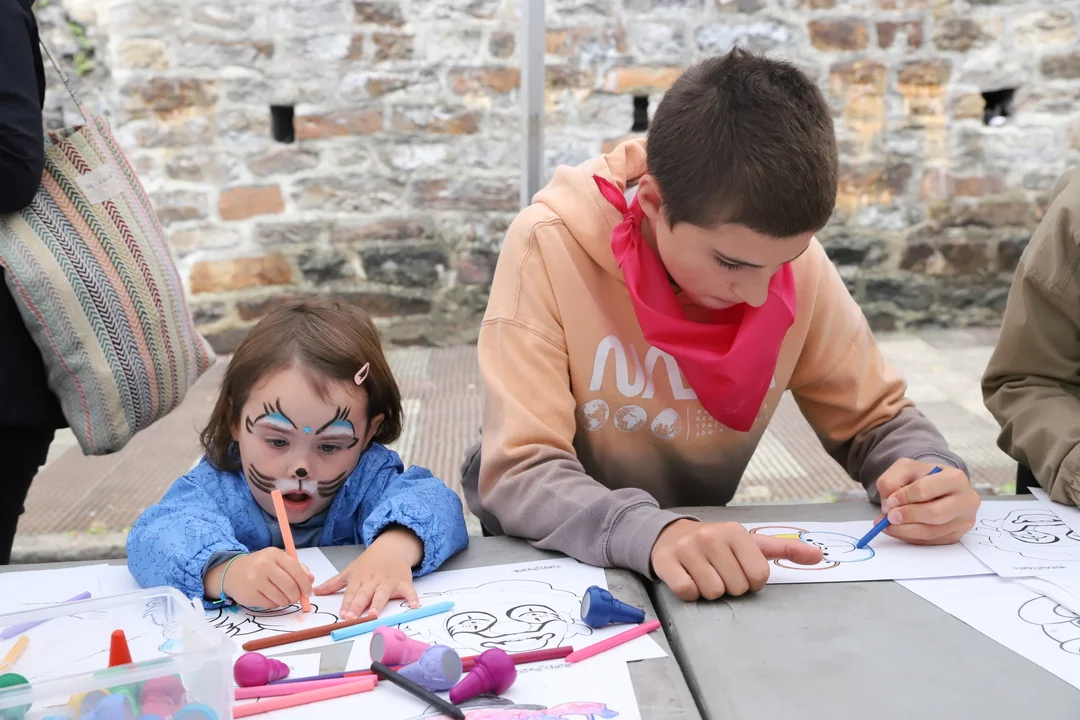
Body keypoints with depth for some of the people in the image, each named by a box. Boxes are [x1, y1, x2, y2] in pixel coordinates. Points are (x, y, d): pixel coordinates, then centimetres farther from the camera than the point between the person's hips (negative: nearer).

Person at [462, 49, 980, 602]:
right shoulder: (551, 247, -22)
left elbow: (875, 419, -1)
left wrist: (928, 472, -22)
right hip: (556, 559, -3)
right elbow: (518, 472, -26)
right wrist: (654, 532, -43)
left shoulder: (792, 256, -11)